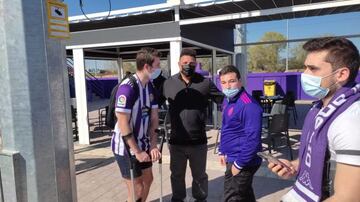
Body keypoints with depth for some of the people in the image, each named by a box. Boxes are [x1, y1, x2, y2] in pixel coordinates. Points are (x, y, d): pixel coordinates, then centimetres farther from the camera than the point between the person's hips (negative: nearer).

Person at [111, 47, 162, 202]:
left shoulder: (150, 87, 1)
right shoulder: (128, 87, -24)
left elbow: (154, 118, 2)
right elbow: (123, 124, -24)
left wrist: (153, 145, -4)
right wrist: (137, 151, -18)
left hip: (142, 144, 8)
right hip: (126, 147, -7)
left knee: (148, 180, 19)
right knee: (137, 190, 1)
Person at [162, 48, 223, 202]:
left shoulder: (205, 83, -4)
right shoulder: (168, 83, 1)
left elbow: (223, 100, 1)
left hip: (198, 141, -1)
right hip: (176, 141, 1)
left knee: (199, 175, 19)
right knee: (177, 174, 20)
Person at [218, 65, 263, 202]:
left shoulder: (248, 105, -24)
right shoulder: (227, 101, 6)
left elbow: (253, 139, -27)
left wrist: (239, 164, -21)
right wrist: (222, 151, 16)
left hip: (243, 162, -9)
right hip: (232, 159, 9)